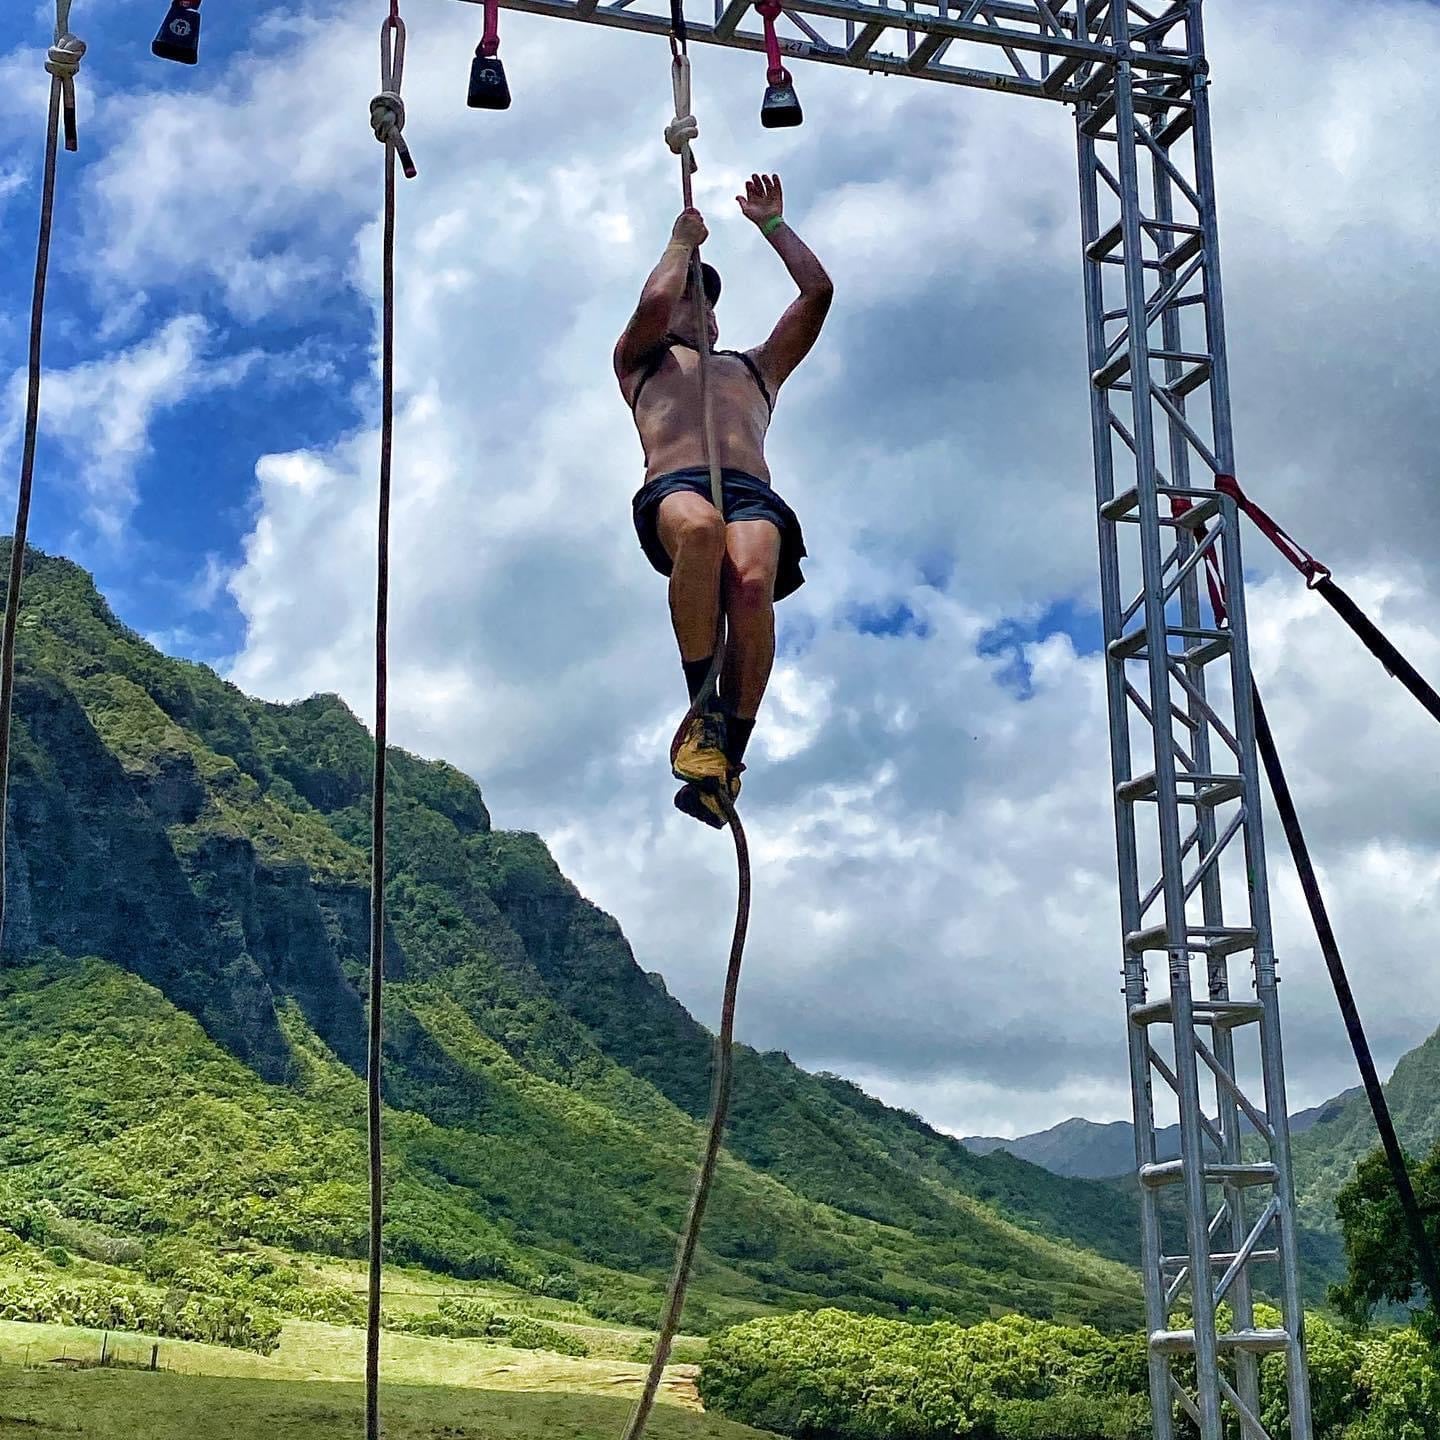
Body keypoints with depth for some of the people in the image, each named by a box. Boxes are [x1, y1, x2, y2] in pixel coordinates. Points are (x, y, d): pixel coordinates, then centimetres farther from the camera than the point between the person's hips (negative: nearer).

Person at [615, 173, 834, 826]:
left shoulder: (756, 366, 42)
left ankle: (727, 754, -36)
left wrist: (771, 223, 42)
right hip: (673, 487, -2)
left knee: (752, 584, -35)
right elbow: (655, 301, 15)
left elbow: (818, 290, 34)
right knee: (701, 528, -41)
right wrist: (683, 240, 31)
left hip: (753, 496, 2)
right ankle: (703, 712, -33)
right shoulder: (641, 360, 36)